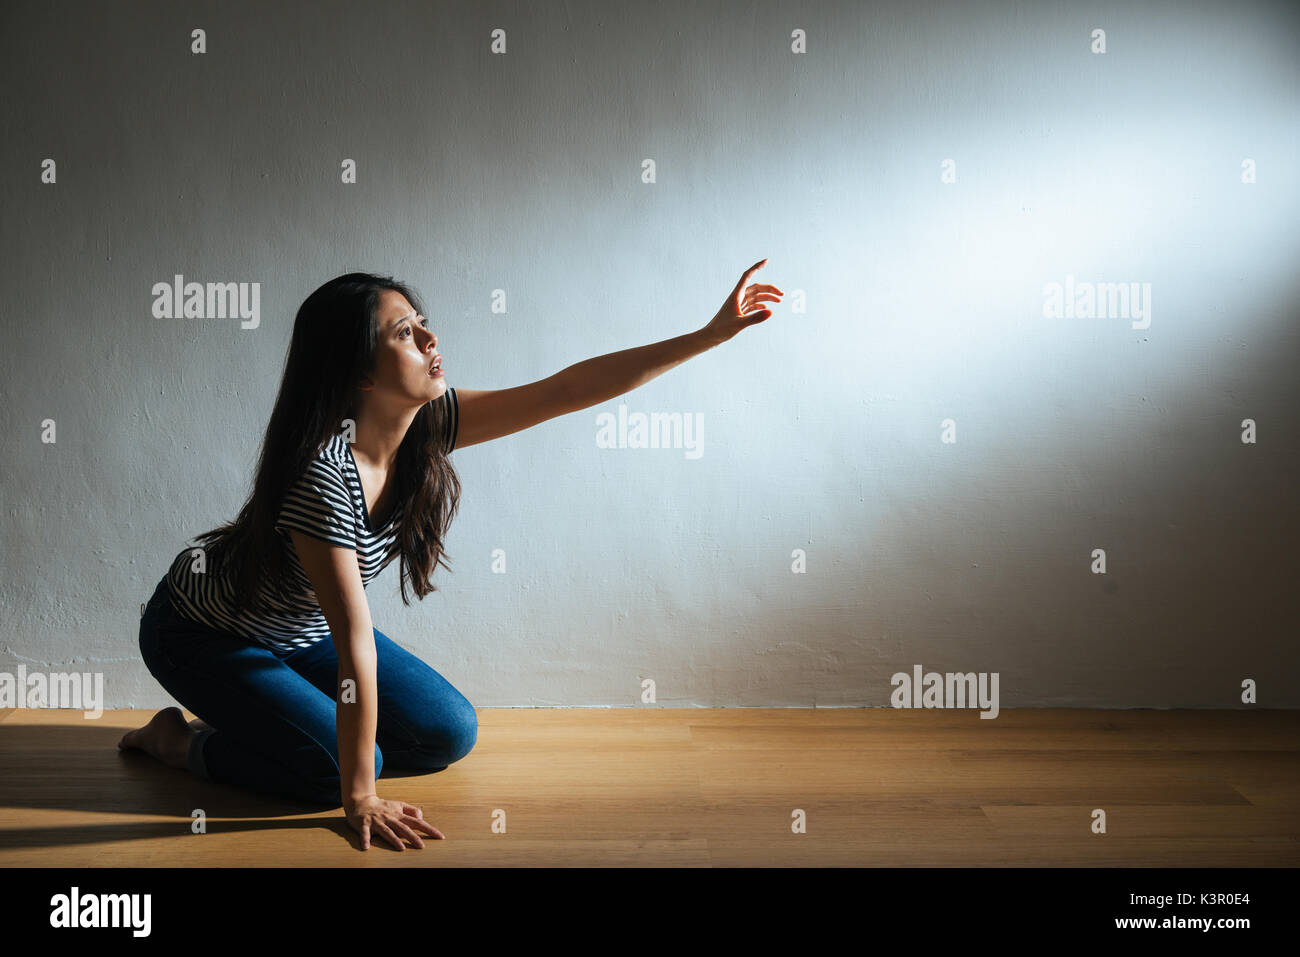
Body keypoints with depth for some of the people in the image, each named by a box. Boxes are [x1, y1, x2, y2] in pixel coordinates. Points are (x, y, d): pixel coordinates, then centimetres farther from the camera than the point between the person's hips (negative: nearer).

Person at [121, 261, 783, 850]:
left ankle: (248, 722, 16)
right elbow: (354, 643, -36)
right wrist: (358, 798, -29)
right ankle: (180, 740, 4)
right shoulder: (323, 472, -37)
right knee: (334, 767, -23)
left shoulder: (429, 423, -16)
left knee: (449, 734, 0)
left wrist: (711, 334, -16)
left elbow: (565, 390, -15)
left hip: (301, 630, 7)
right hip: (202, 631, -7)